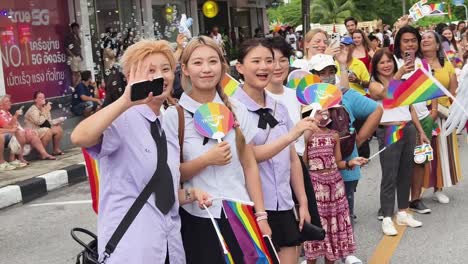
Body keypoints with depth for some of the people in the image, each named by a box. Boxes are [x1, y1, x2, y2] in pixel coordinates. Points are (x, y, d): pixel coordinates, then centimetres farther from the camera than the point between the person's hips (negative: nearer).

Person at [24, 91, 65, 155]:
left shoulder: (44, 107, 8)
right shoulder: (32, 110, -16)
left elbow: (49, 122, 10)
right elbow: (39, 121, -28)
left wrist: (58, 121, -8)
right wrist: (46, 112, -22)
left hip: (44, 130, 8)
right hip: (32, 133, -8)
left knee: (58, 129, -6)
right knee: (48, 132, -31)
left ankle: (56, 150, 4)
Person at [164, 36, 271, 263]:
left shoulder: (237, 110, 3)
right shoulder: (174, 115, -5)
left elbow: (249, 166, 5)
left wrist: (261, 216, 1)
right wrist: (206, 160, -17)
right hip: (197, 219, -2)